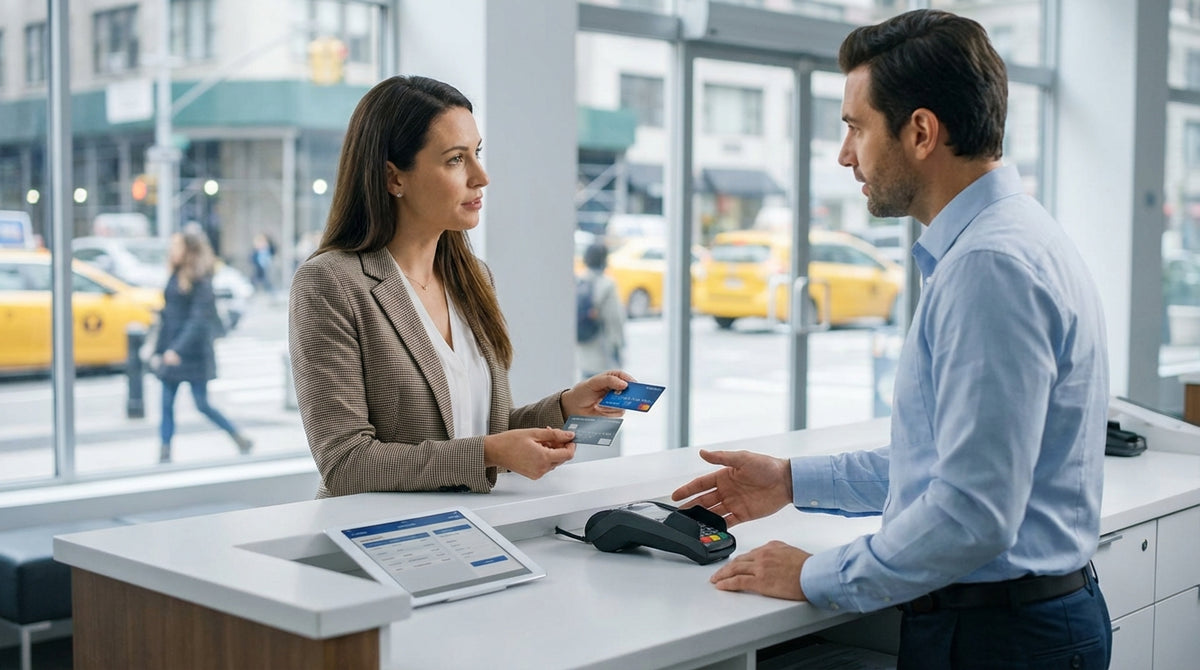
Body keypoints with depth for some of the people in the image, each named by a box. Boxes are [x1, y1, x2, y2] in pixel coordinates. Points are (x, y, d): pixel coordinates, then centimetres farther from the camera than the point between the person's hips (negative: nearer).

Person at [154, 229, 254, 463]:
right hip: (171, 352, 7)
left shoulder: (200, 281, -13)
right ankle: (164, 455, 7)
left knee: (202, 405, 0)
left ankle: (242, 441, 15)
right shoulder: (175, 277, 10)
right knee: (167, 405, 4)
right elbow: (167, 316, 14)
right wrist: (159, 350, 12)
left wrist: (179, 349, -27)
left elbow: (199, 319, -20)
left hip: (194, 354, -7)